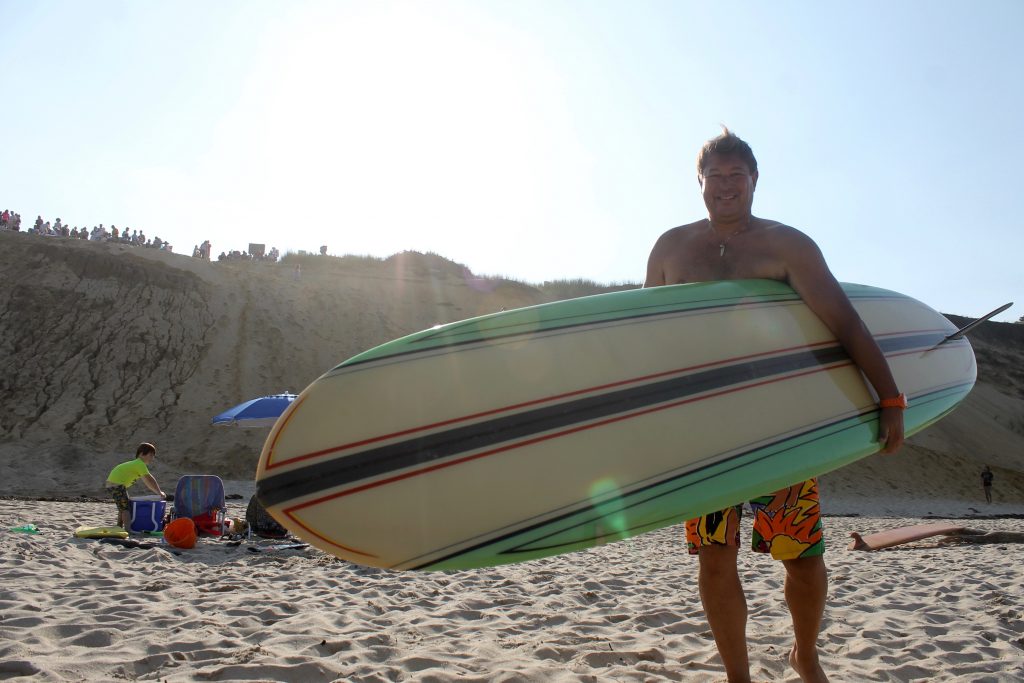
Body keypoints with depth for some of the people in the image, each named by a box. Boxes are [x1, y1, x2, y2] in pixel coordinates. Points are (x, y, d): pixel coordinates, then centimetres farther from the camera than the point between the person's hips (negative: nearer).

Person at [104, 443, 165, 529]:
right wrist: (159, 493, -5)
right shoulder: (140, 464, -12)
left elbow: (147, 481, 24)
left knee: (122, 507, 20)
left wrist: (157, 492, 19)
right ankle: (128, 530, -16)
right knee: (125, 508, -11)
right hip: (117, 484, -11)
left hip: (111, 483, 11)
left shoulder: (136, 464, 20)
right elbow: (150, 480, -13)